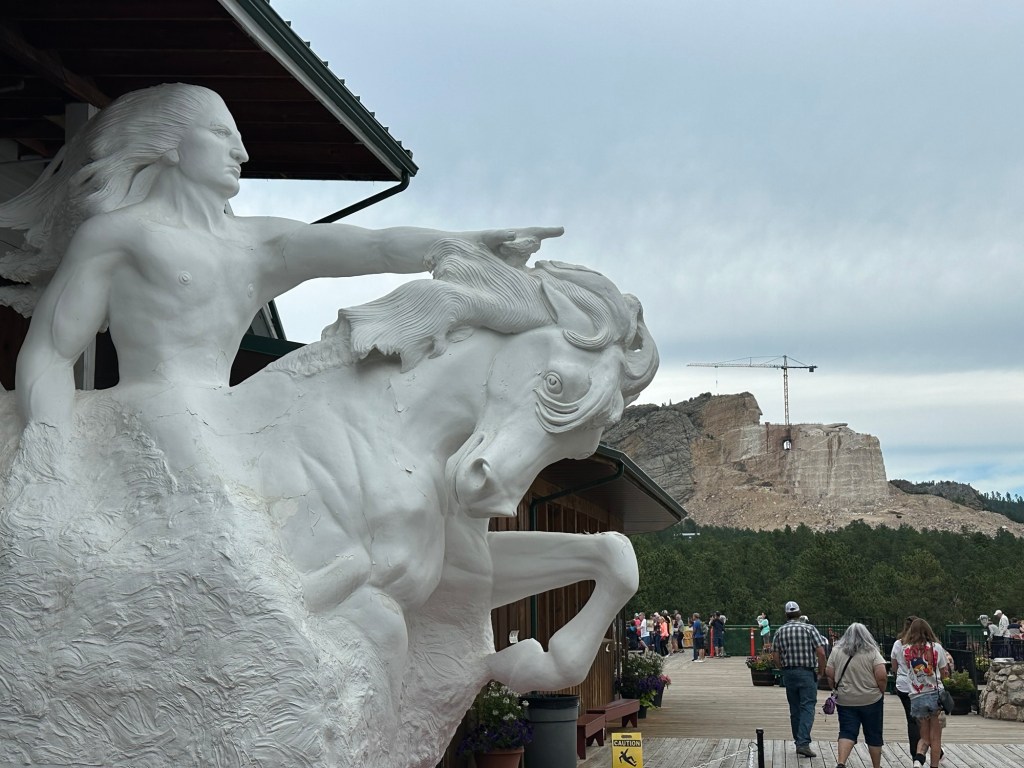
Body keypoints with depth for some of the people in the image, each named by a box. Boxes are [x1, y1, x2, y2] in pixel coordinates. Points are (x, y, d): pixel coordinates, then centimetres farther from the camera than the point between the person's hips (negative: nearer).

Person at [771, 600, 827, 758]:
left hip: (788, 673, 4)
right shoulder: (809, 628, -5)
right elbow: (821, 652, -11)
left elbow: (775, 656, 4)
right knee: (807, 707, -6)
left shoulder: (780, 631, 5)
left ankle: (798, 742, 17)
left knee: (794, 709, 12)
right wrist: (821, 671, 2)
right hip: (807, 673, -4)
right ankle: (803, 743, -19)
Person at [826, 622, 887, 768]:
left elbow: (829, 674, 3)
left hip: (845, 700, 2)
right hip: (871, 700, -1)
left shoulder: (836, 651, 2)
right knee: (873, 735, 11)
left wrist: (836, 690, 17)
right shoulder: (872, 652, -6)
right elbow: (882, 677, -12)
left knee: (847, 732, 1)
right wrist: (882, 692, 3)